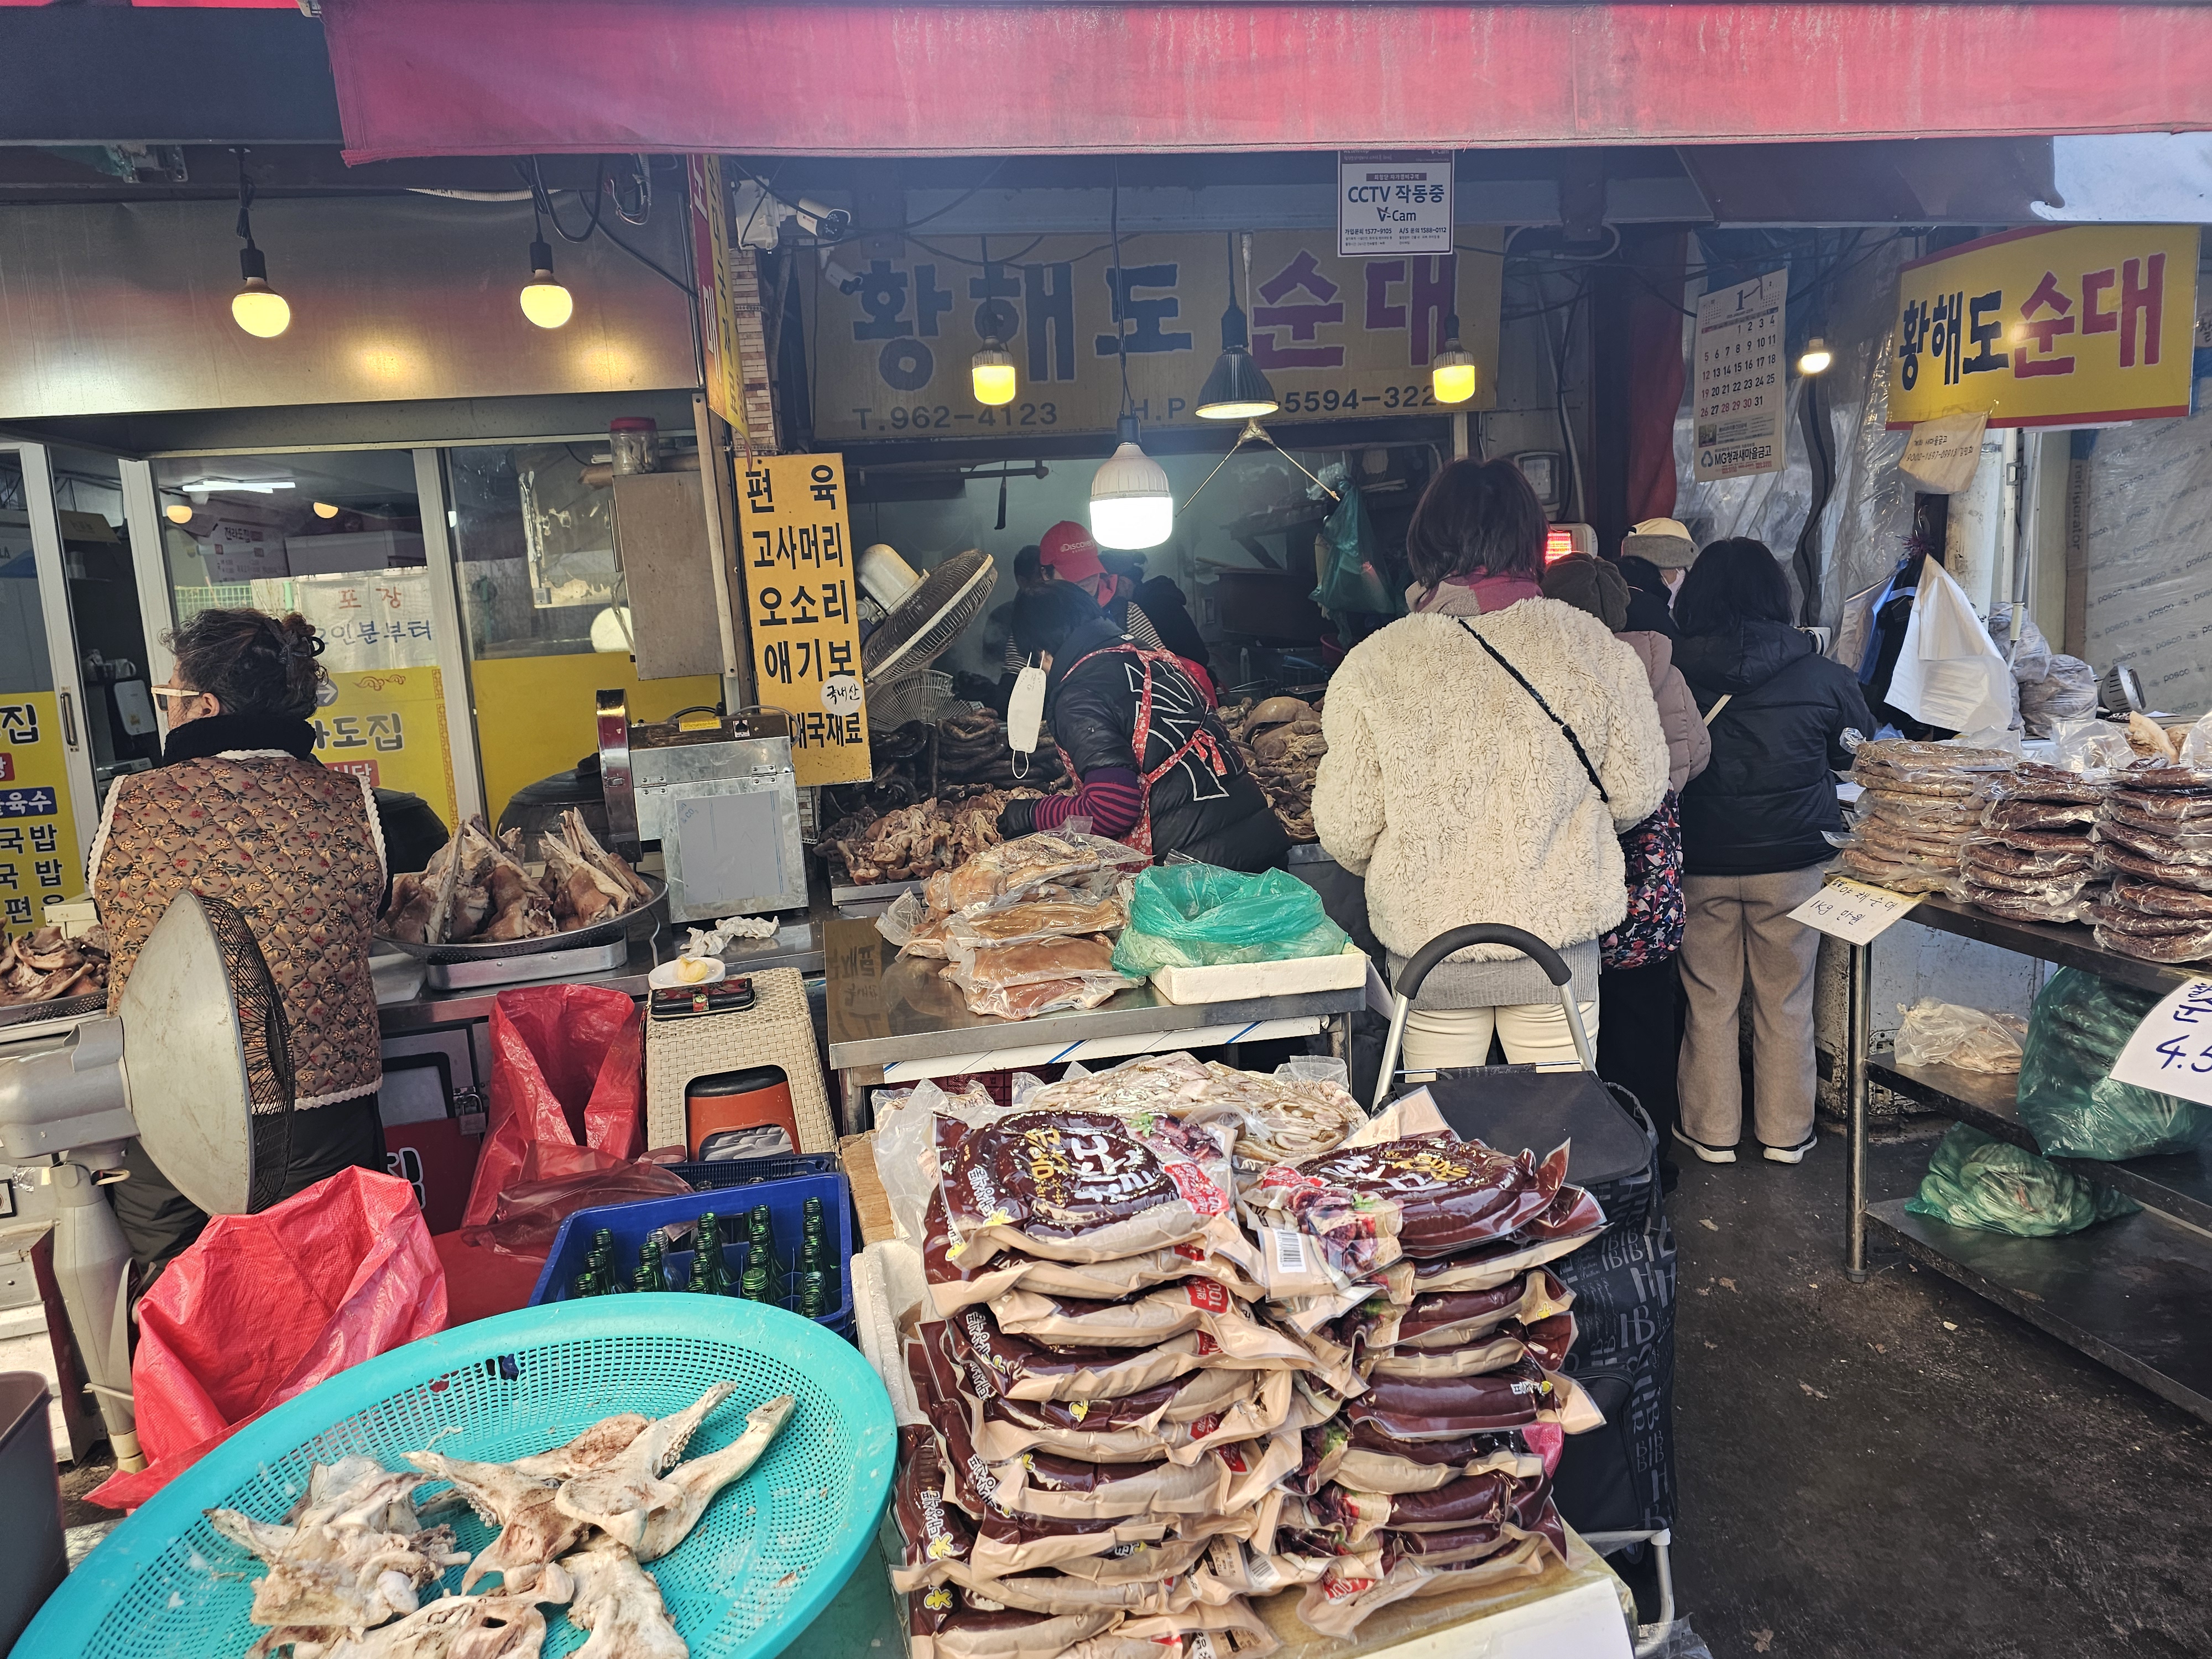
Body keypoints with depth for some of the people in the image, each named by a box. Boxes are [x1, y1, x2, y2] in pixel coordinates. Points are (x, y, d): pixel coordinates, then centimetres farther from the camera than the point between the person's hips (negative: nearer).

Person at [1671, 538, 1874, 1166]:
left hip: (1701, 861, 0)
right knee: (1786, 1003, 12)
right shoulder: (1822, 676, -6)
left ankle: (1711, 1132, 21)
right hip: (1793, 860, 1)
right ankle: (1786, 1133, 24)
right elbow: (1855, 752, 11)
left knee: (1709, 1001, 11)